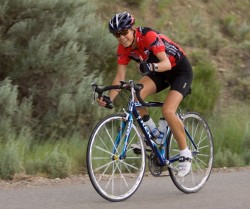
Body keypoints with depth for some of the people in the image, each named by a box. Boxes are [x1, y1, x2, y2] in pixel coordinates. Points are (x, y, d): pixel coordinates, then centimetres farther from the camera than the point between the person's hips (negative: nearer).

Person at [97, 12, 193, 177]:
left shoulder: (149, 36, -29)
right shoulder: (123, 48, -11)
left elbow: (166, 63, -35)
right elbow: (120, 77, -12)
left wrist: (151, 66, -56)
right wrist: (109, 98, -26)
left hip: (180, 69, -6)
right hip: (159, 72, 6)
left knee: (168, 111, -25)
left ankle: (185, 155, -9)